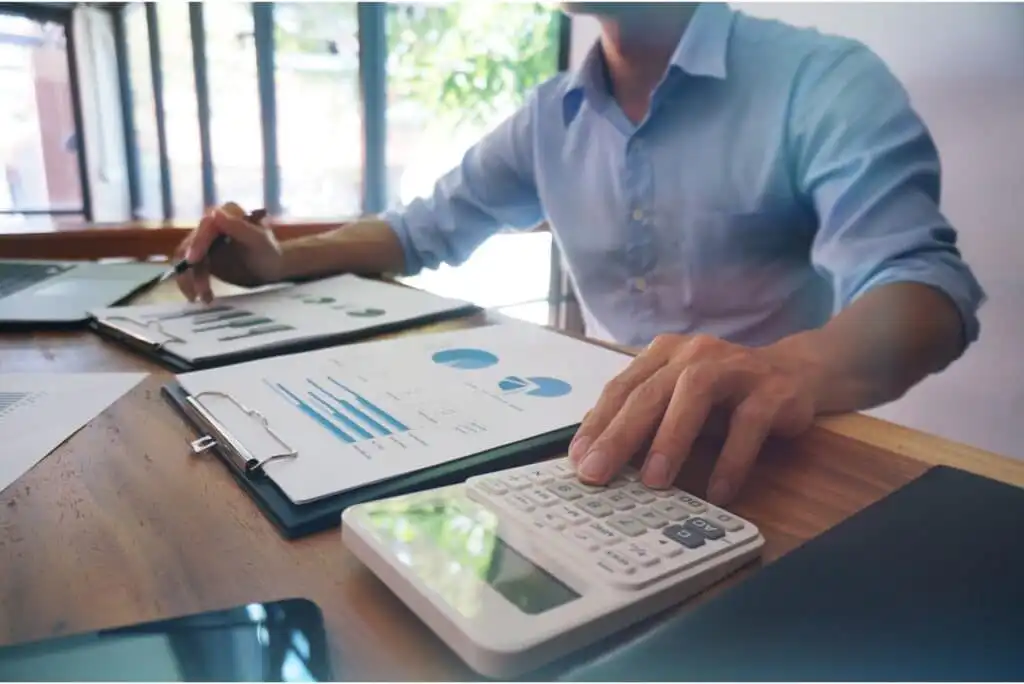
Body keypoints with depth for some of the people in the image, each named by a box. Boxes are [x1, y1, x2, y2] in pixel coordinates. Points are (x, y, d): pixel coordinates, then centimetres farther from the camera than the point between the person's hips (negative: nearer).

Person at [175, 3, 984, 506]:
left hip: (761, 454, -3)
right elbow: (429, 227, 16)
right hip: (607, 442, 4)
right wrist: (284, 260, -1)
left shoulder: (826, 80, -10)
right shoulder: (551, 115, 6)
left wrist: (800, 369, -47)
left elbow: (922, 276, -23)